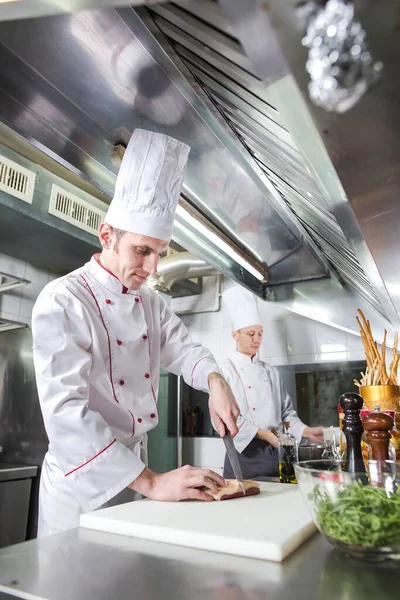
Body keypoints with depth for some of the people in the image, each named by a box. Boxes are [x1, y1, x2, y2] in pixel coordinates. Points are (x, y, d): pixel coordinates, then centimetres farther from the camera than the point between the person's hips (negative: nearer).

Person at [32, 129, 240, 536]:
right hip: (81, 482, -6)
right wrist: (149, 482, -30)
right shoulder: (62, 301, -19)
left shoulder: (151, 302, 6)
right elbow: (66, 411, -27)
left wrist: (215, 382, -15)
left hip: (135, 468, 7)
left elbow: (183, 350, 8)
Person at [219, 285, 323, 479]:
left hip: (275, 453, 5)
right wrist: (261, 434, -19)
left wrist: (306, 431, -2)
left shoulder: (270, 371, 11)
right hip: (244, 454, -5)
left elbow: (286, 412, 14)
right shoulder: (224, 370, -6)